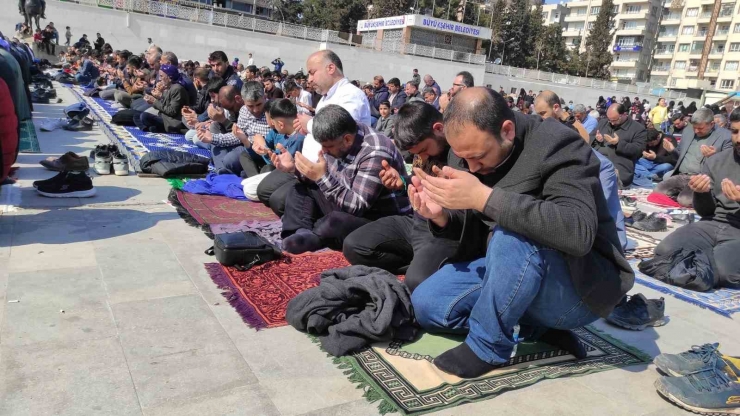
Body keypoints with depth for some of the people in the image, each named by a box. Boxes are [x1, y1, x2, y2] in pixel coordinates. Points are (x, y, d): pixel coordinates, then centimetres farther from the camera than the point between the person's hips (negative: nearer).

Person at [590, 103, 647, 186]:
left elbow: (638, 150, -4)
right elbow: (590, 138, 25)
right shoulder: (603, 122, 22)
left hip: (619, 169, -4)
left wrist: (619, 143, -14)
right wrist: (596, 139, 1)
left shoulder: (638, 128, 6)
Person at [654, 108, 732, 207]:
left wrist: (713, 156, -23)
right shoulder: (688, 131, 15)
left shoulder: (725, 136, -2)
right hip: (680, 176, 6)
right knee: (657, 191, -17)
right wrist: (672, 150, 3)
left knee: (684, 200, -30)